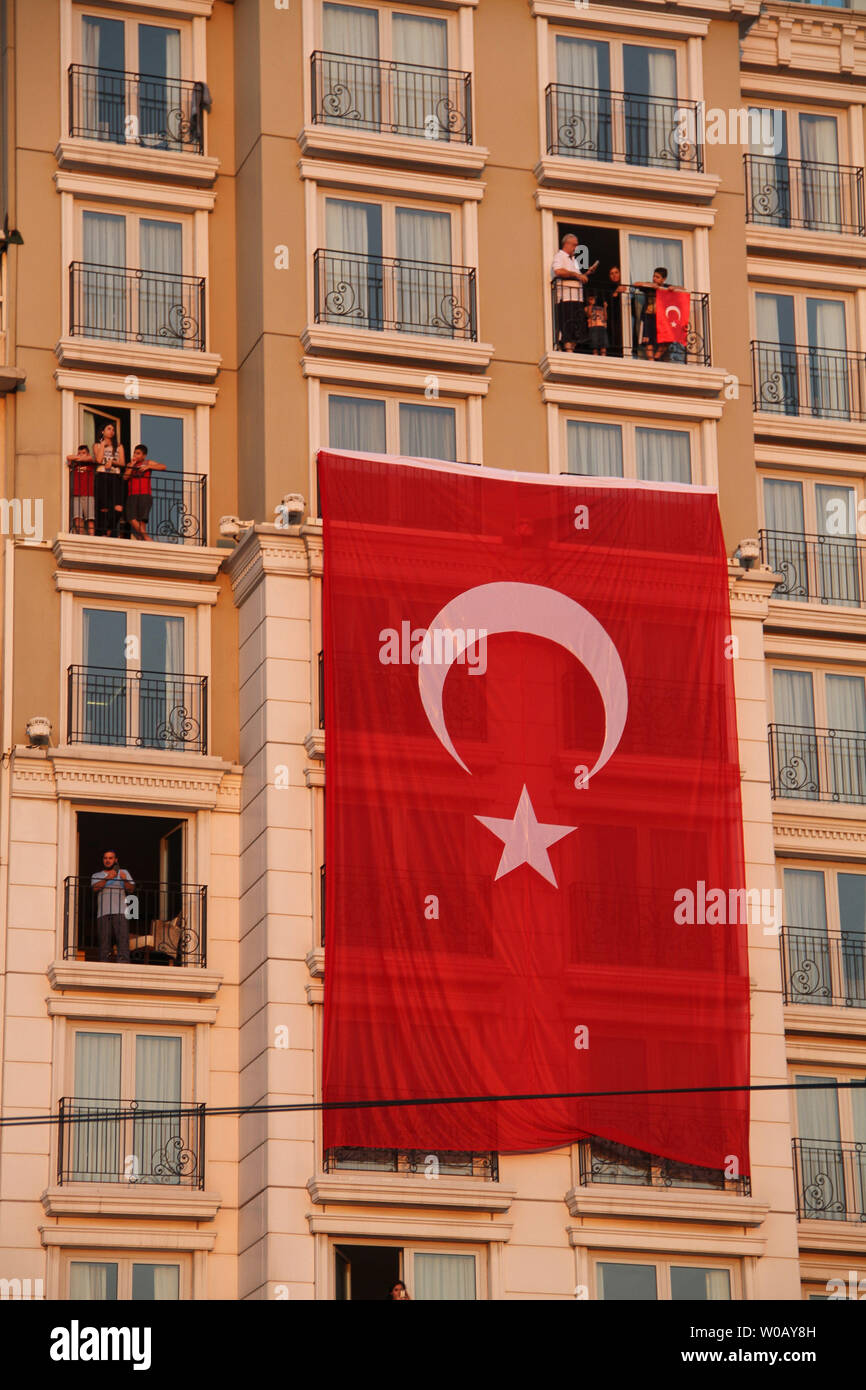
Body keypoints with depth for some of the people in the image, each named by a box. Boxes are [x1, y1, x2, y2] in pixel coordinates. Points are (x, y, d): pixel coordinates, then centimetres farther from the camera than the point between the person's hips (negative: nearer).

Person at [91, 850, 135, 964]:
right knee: (104, 941, -6)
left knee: (123, 939, -15)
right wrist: (107, 878, -15)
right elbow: (95, 888, 0)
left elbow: (131, 889, 6)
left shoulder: (124, 873, 20)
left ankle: (124, 965, -23)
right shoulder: (97, 875, 21)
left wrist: (125, 880, -14)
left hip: (120, 912, -1)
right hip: (103, 913, 1)